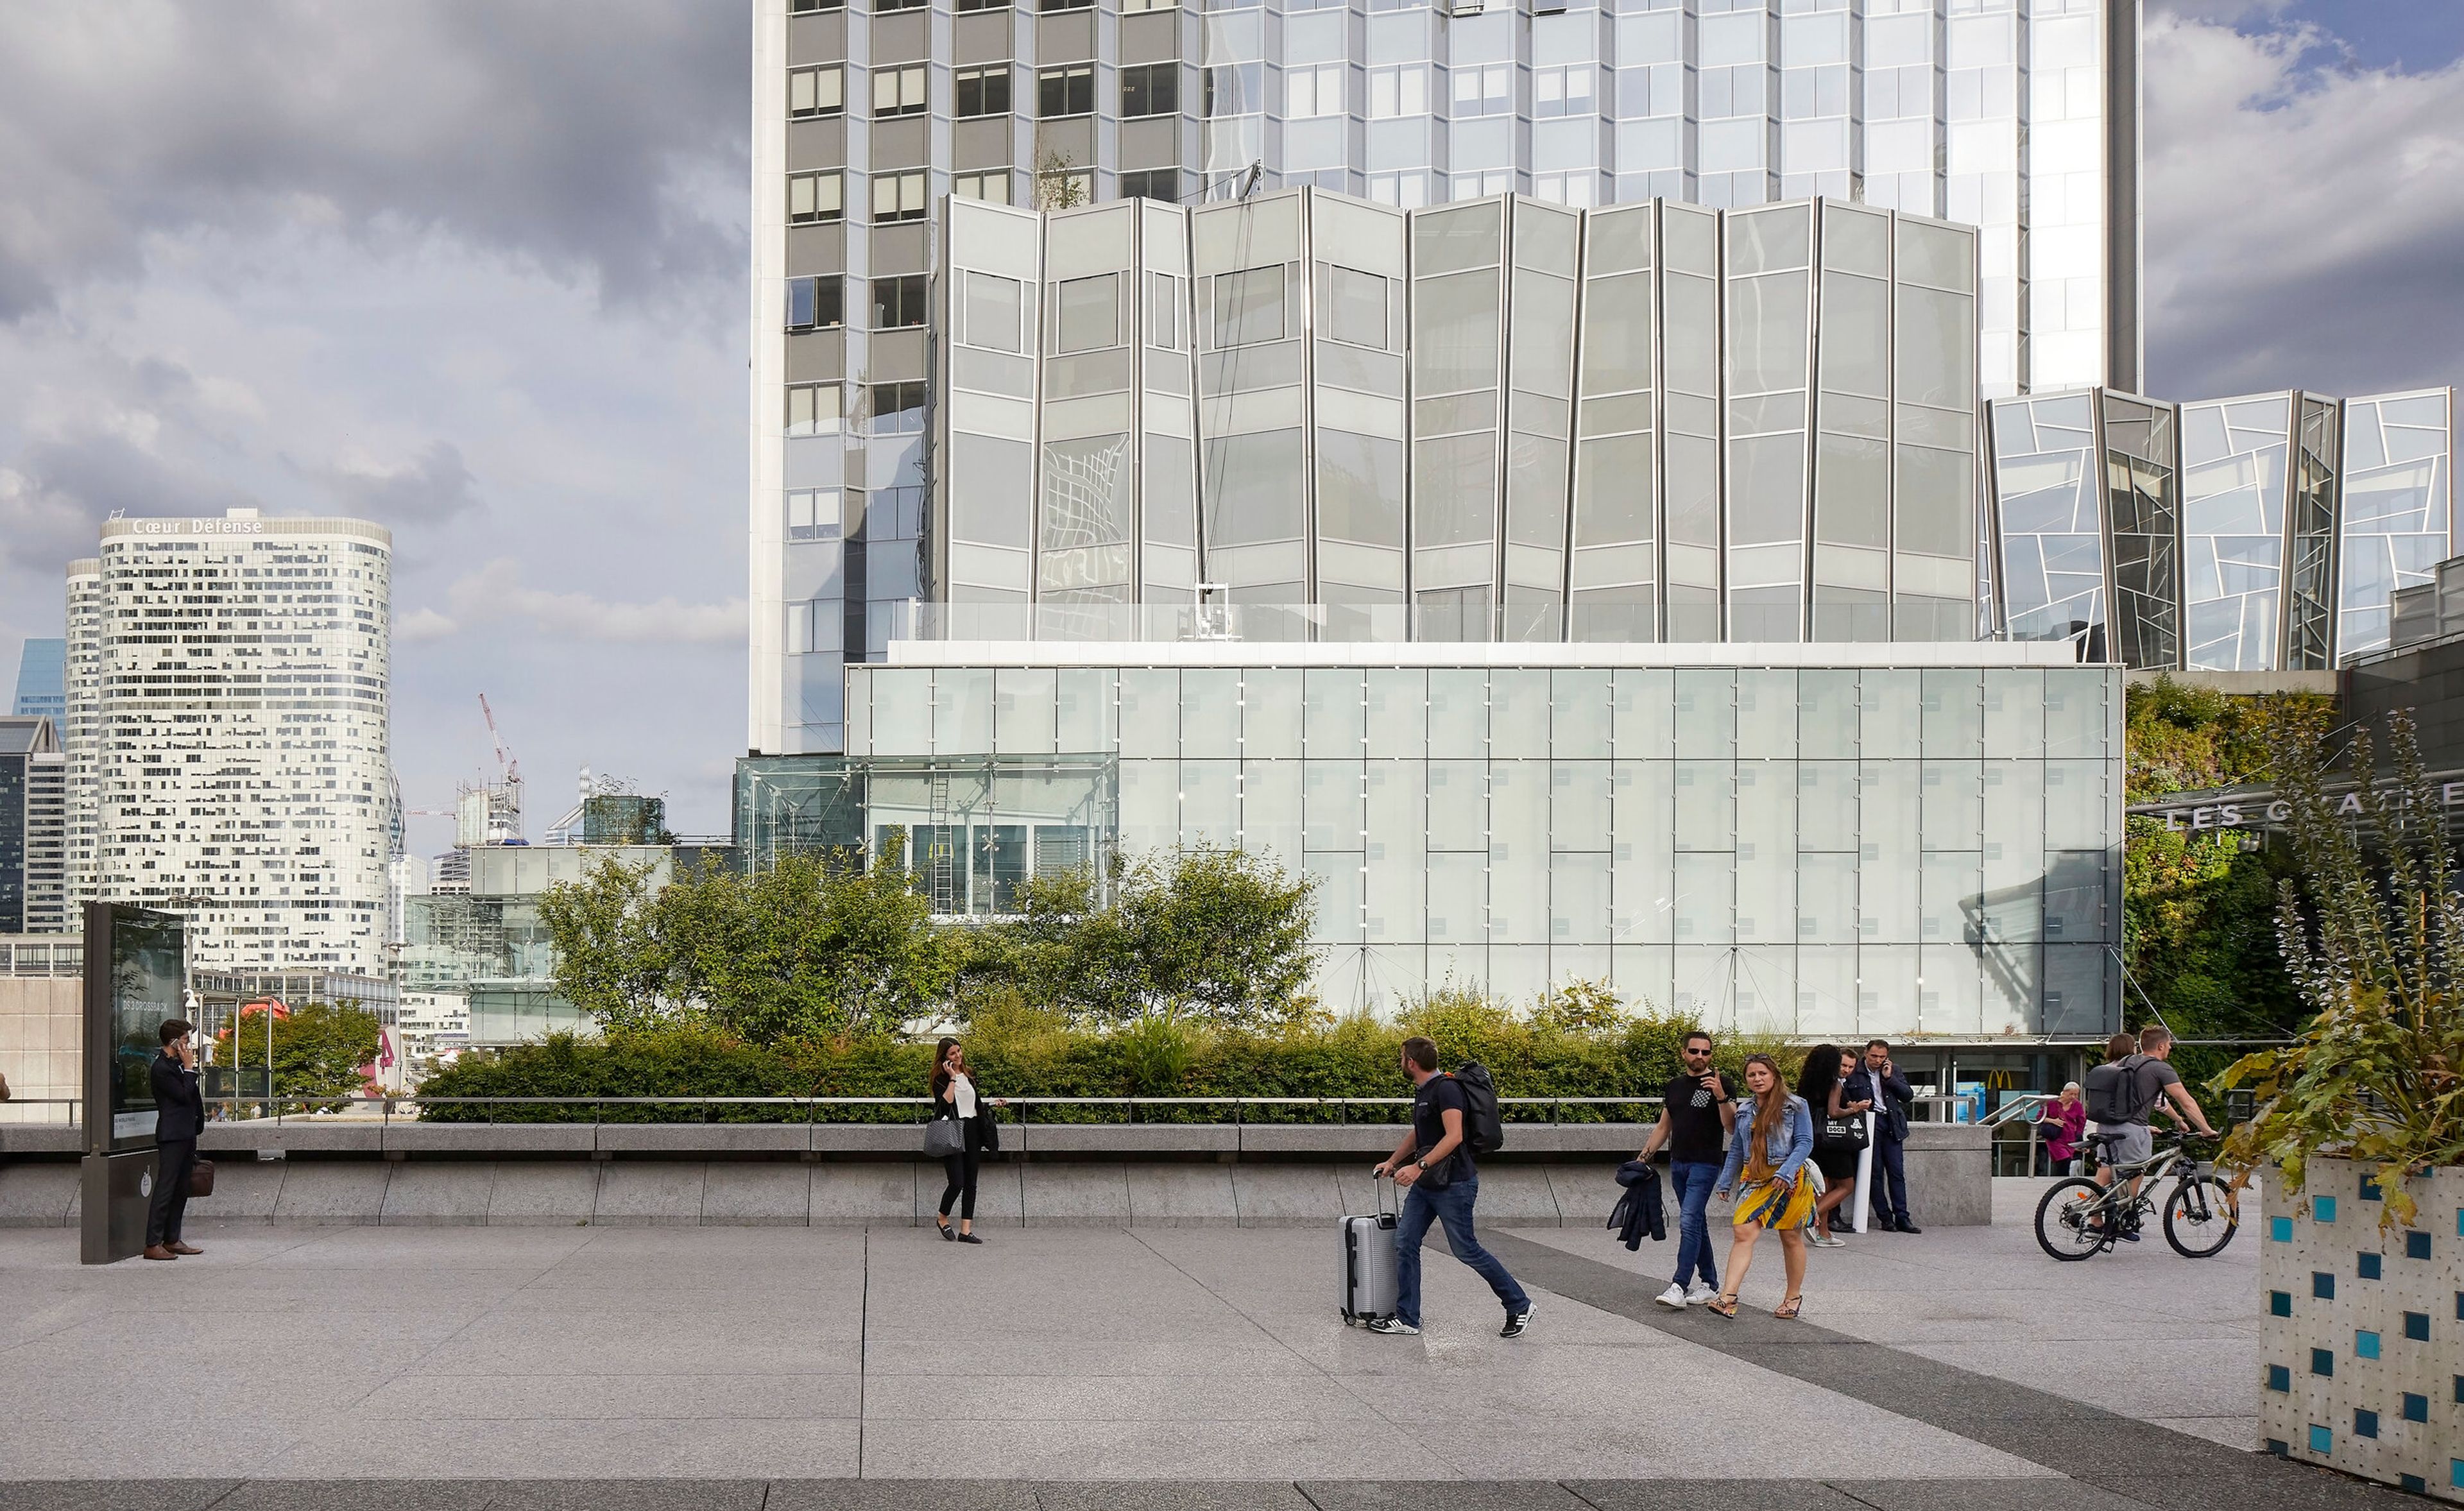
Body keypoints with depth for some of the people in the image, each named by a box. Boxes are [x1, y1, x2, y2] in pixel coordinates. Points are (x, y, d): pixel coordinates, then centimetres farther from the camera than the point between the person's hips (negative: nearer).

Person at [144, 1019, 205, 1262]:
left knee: (181, 1190, 11)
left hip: (186, 1134, 10)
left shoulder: (178, 1064, 15)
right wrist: (189, 1067, -12)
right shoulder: (160, 1069, -14)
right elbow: (185, 1096, -18)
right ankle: (153, 1244, -9)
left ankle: (172, 1240, 17)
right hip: (171, 1136, -10)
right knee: (165, 1189, -9)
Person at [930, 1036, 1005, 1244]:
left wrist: (993, 1103, 17)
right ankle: (943, 1219, 12)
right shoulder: (941, 1079, -4)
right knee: (957, 1182, -13)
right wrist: (952, 1079, -16)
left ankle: (966, 1230, 4)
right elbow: (946, 1103, -19)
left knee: (970, 1184, 3)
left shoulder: (968, 1077, 16)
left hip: (972, 1132, 6)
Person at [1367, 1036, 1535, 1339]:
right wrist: (1392, 1162, 31)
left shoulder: (1445, 1089, -19)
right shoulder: (1421, 1091, 12)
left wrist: (1418, 1166, -32)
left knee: (1465, 1249, -2)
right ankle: (1406, 1317, 9)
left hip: (1453, 1184, -10)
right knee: (1405, 1243, 3)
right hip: (1425, 1184, 10)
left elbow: (1454, 1136, -28)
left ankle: (1519, 1306, 12)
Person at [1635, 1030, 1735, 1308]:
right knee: (1697, 1223, 12)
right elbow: (1664, 1126, 20)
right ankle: (1709, 1283, 20)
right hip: (1678, 1163, 7)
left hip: (1705, 1164, -7)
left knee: (1689, 1222, -15)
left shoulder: (1720, 1084, -6)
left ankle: (1680, 1286, -19)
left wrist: (1721, 1097, -27)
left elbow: (1731, 1126, -13)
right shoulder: (1674, 1086, 12)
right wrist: (1644, 1155, 13)